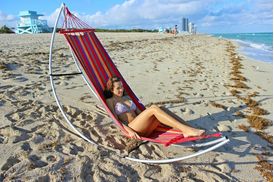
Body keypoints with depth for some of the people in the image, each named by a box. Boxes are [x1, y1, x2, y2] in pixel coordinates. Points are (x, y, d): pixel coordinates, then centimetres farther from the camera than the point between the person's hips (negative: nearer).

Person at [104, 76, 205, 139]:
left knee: (156, 114, -24)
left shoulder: (127, 97, 25)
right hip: (131, 129, -6)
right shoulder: (110, 101, 6)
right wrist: (130, 131, -18)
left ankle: (185, 131, -36)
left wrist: (153, 121, 8)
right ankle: (186, 129, -33)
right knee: (153, 108, -26)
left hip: (142, 129, 6)